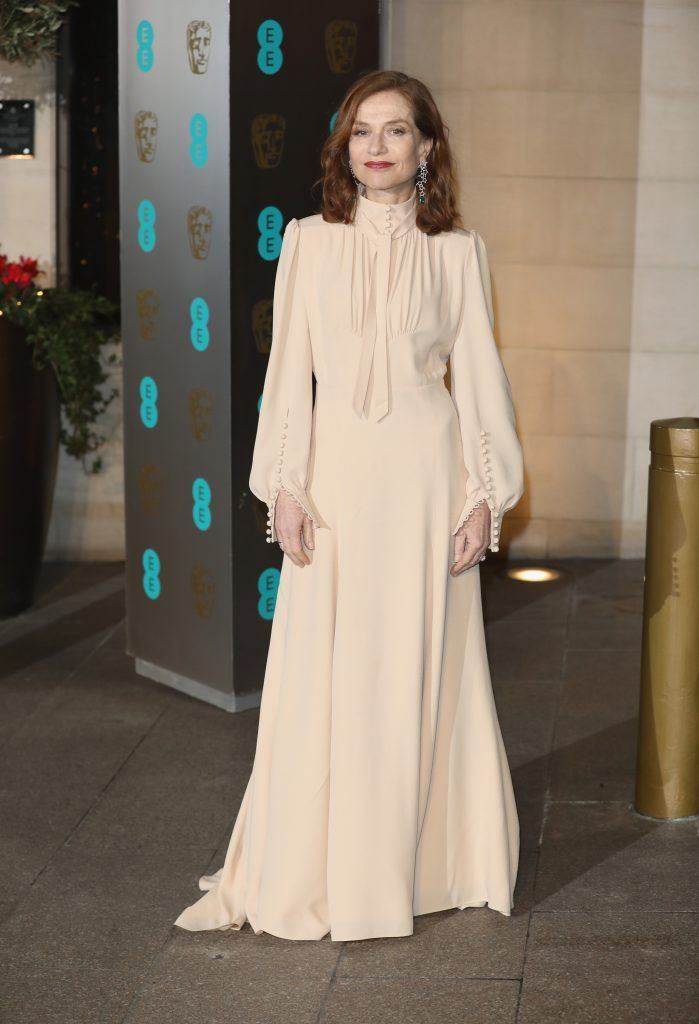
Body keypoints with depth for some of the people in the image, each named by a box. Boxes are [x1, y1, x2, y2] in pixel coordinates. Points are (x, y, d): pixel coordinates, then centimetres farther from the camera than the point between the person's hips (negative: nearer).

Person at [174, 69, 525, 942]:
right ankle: (315, 872, 13)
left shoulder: (457, 251, 4)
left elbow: (478, 376, 4)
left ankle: (426, 860, 19)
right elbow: (288, 369, 4)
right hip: (335, 469, 1)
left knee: (421, 665, 4)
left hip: (424, 471, -1)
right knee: (322, 669, 1)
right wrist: (284, 487, -3)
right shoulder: (309, 242, 5)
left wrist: (486, 496, -1)